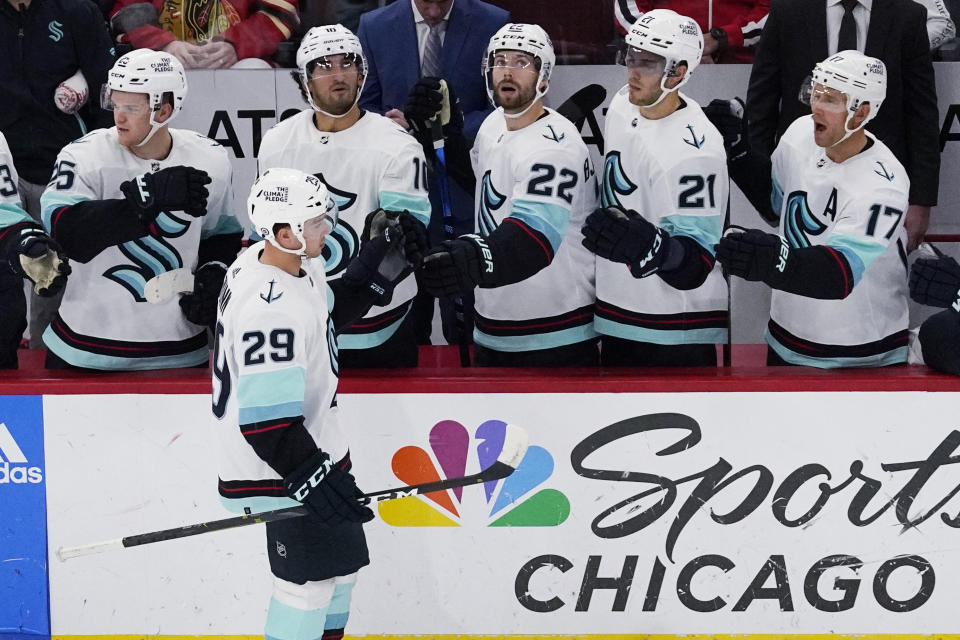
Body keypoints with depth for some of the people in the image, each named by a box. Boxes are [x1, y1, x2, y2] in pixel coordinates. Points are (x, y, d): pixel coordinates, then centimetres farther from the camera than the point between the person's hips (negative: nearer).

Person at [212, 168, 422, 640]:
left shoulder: (295, 264, -2)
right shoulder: (269, 309, -31)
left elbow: (325, 313, 19)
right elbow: (266, 419, -31)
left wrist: (373, 276, 5)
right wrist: (313, 477, -31)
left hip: (314, 445, 10)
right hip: (281, 464, -10)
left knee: (341, 559, 21)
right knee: (311, 576, -3)